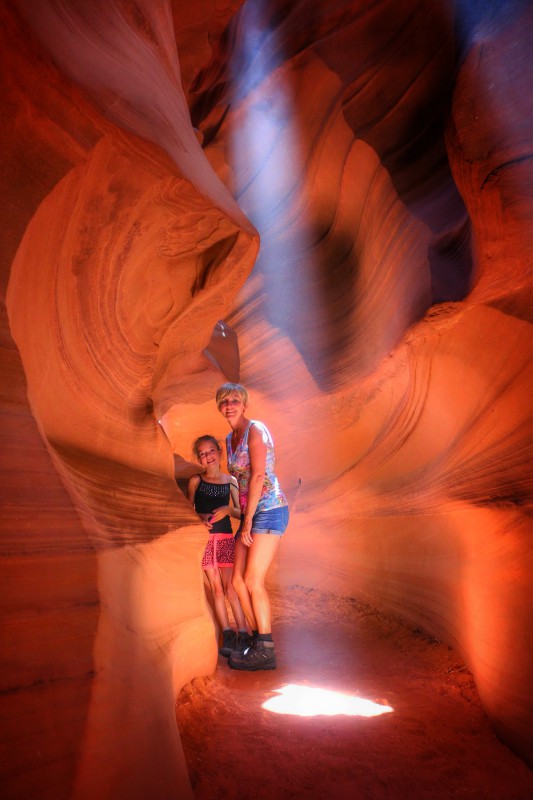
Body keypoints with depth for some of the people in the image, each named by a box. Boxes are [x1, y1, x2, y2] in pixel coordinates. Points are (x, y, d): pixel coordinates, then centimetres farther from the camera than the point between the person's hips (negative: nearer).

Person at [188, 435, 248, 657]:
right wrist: (201, 517, -14)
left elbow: (240, 512, 5)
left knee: (230, 586, -5)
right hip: (203, 538, 0)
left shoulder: (230, 481, 4)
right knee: (216, 588, 1)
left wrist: (229, 509, -15)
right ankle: (227, 634, 6)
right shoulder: (196, 480, 2)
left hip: (225, 537, 0)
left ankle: (243, 634, -1)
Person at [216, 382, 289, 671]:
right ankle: (257, 637, 21)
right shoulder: (230, 439, 16)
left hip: (269, 510, -8)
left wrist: (248, 521, -16)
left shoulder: (255, 430, -10)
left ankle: (265, 651, 1)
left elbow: (258, 476, -16)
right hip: (250, 514, 8)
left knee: (253, 580, -8)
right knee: (238, 580, 7)